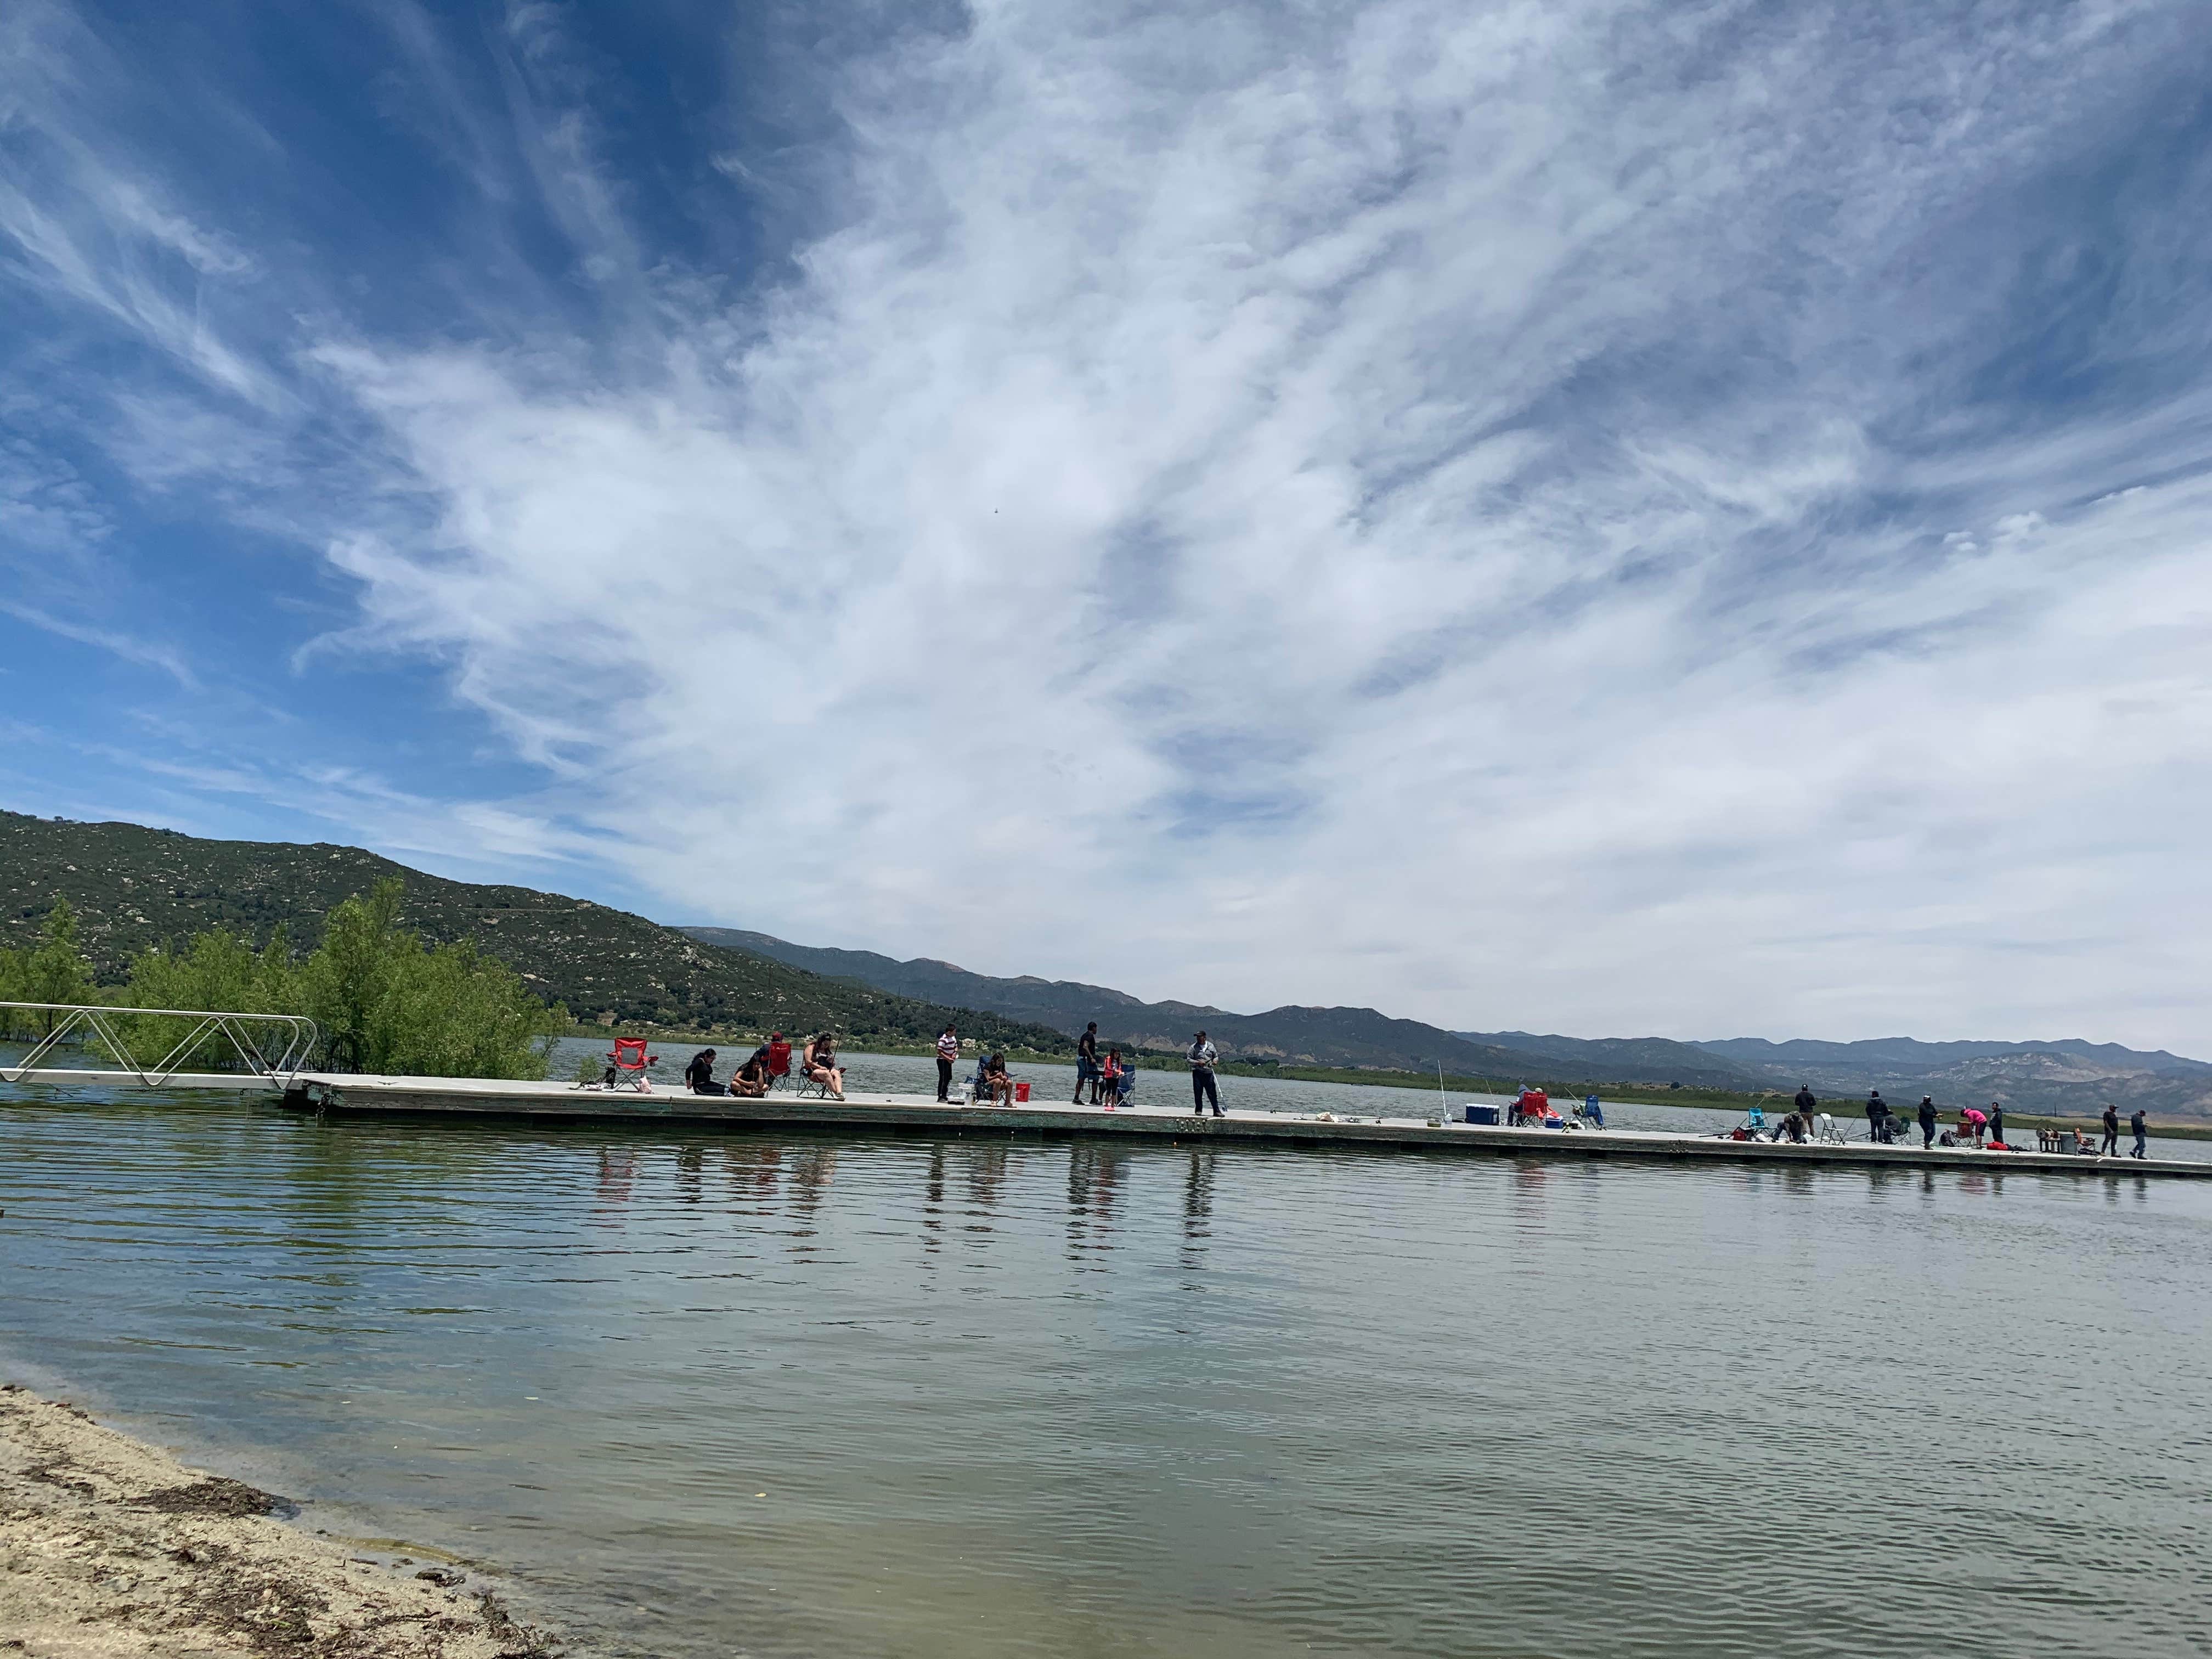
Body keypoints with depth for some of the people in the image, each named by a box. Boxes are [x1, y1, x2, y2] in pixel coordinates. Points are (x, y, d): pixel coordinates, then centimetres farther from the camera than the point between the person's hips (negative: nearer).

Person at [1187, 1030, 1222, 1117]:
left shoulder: (1211, 1046, 9)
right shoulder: (1193, 1047, 0)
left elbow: (1216, 1056, 19)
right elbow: (1189, 1059, -2)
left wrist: (1215, 1061, -4)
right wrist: (1198, 1063, -15)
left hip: (1209, 1073, 2)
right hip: (1197, 1073, -2)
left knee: (1213, 1093, 0)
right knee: (1198, 1093, 1)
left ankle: (1217, 1111, 4)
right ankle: (1198, 1110, 13)